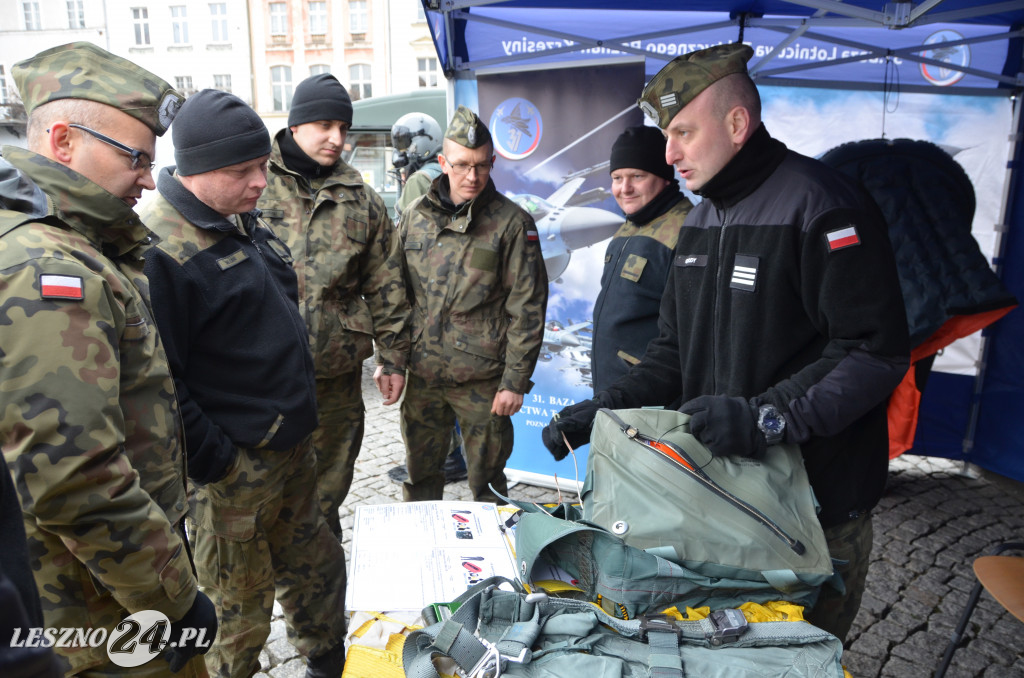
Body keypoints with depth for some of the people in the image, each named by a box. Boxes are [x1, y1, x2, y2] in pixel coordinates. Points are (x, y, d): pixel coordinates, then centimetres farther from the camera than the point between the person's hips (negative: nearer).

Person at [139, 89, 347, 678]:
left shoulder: (245, 222, 7)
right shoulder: (161, 249, -23)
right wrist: (213, 462, -20)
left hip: (293, 448, 9)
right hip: (234, 472, -9)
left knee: (318, 567, 25)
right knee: (240, 607, 10)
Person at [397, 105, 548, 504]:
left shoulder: (512, 223, -6)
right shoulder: (413, 218, 7)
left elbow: (527, 309, -7)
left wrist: (515, 381, -10)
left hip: (483, 380, -3)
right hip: (421, 375, 4)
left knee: (487, 481, 10)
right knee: (420, 477, 16)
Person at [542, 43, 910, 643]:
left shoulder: (820, 205, -16)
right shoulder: (702, 221, 11)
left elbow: (876, 351, -20)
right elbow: (677, 349, 13)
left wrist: (765, 416, -29)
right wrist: (604, 408, 1)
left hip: (818, 499, -7)